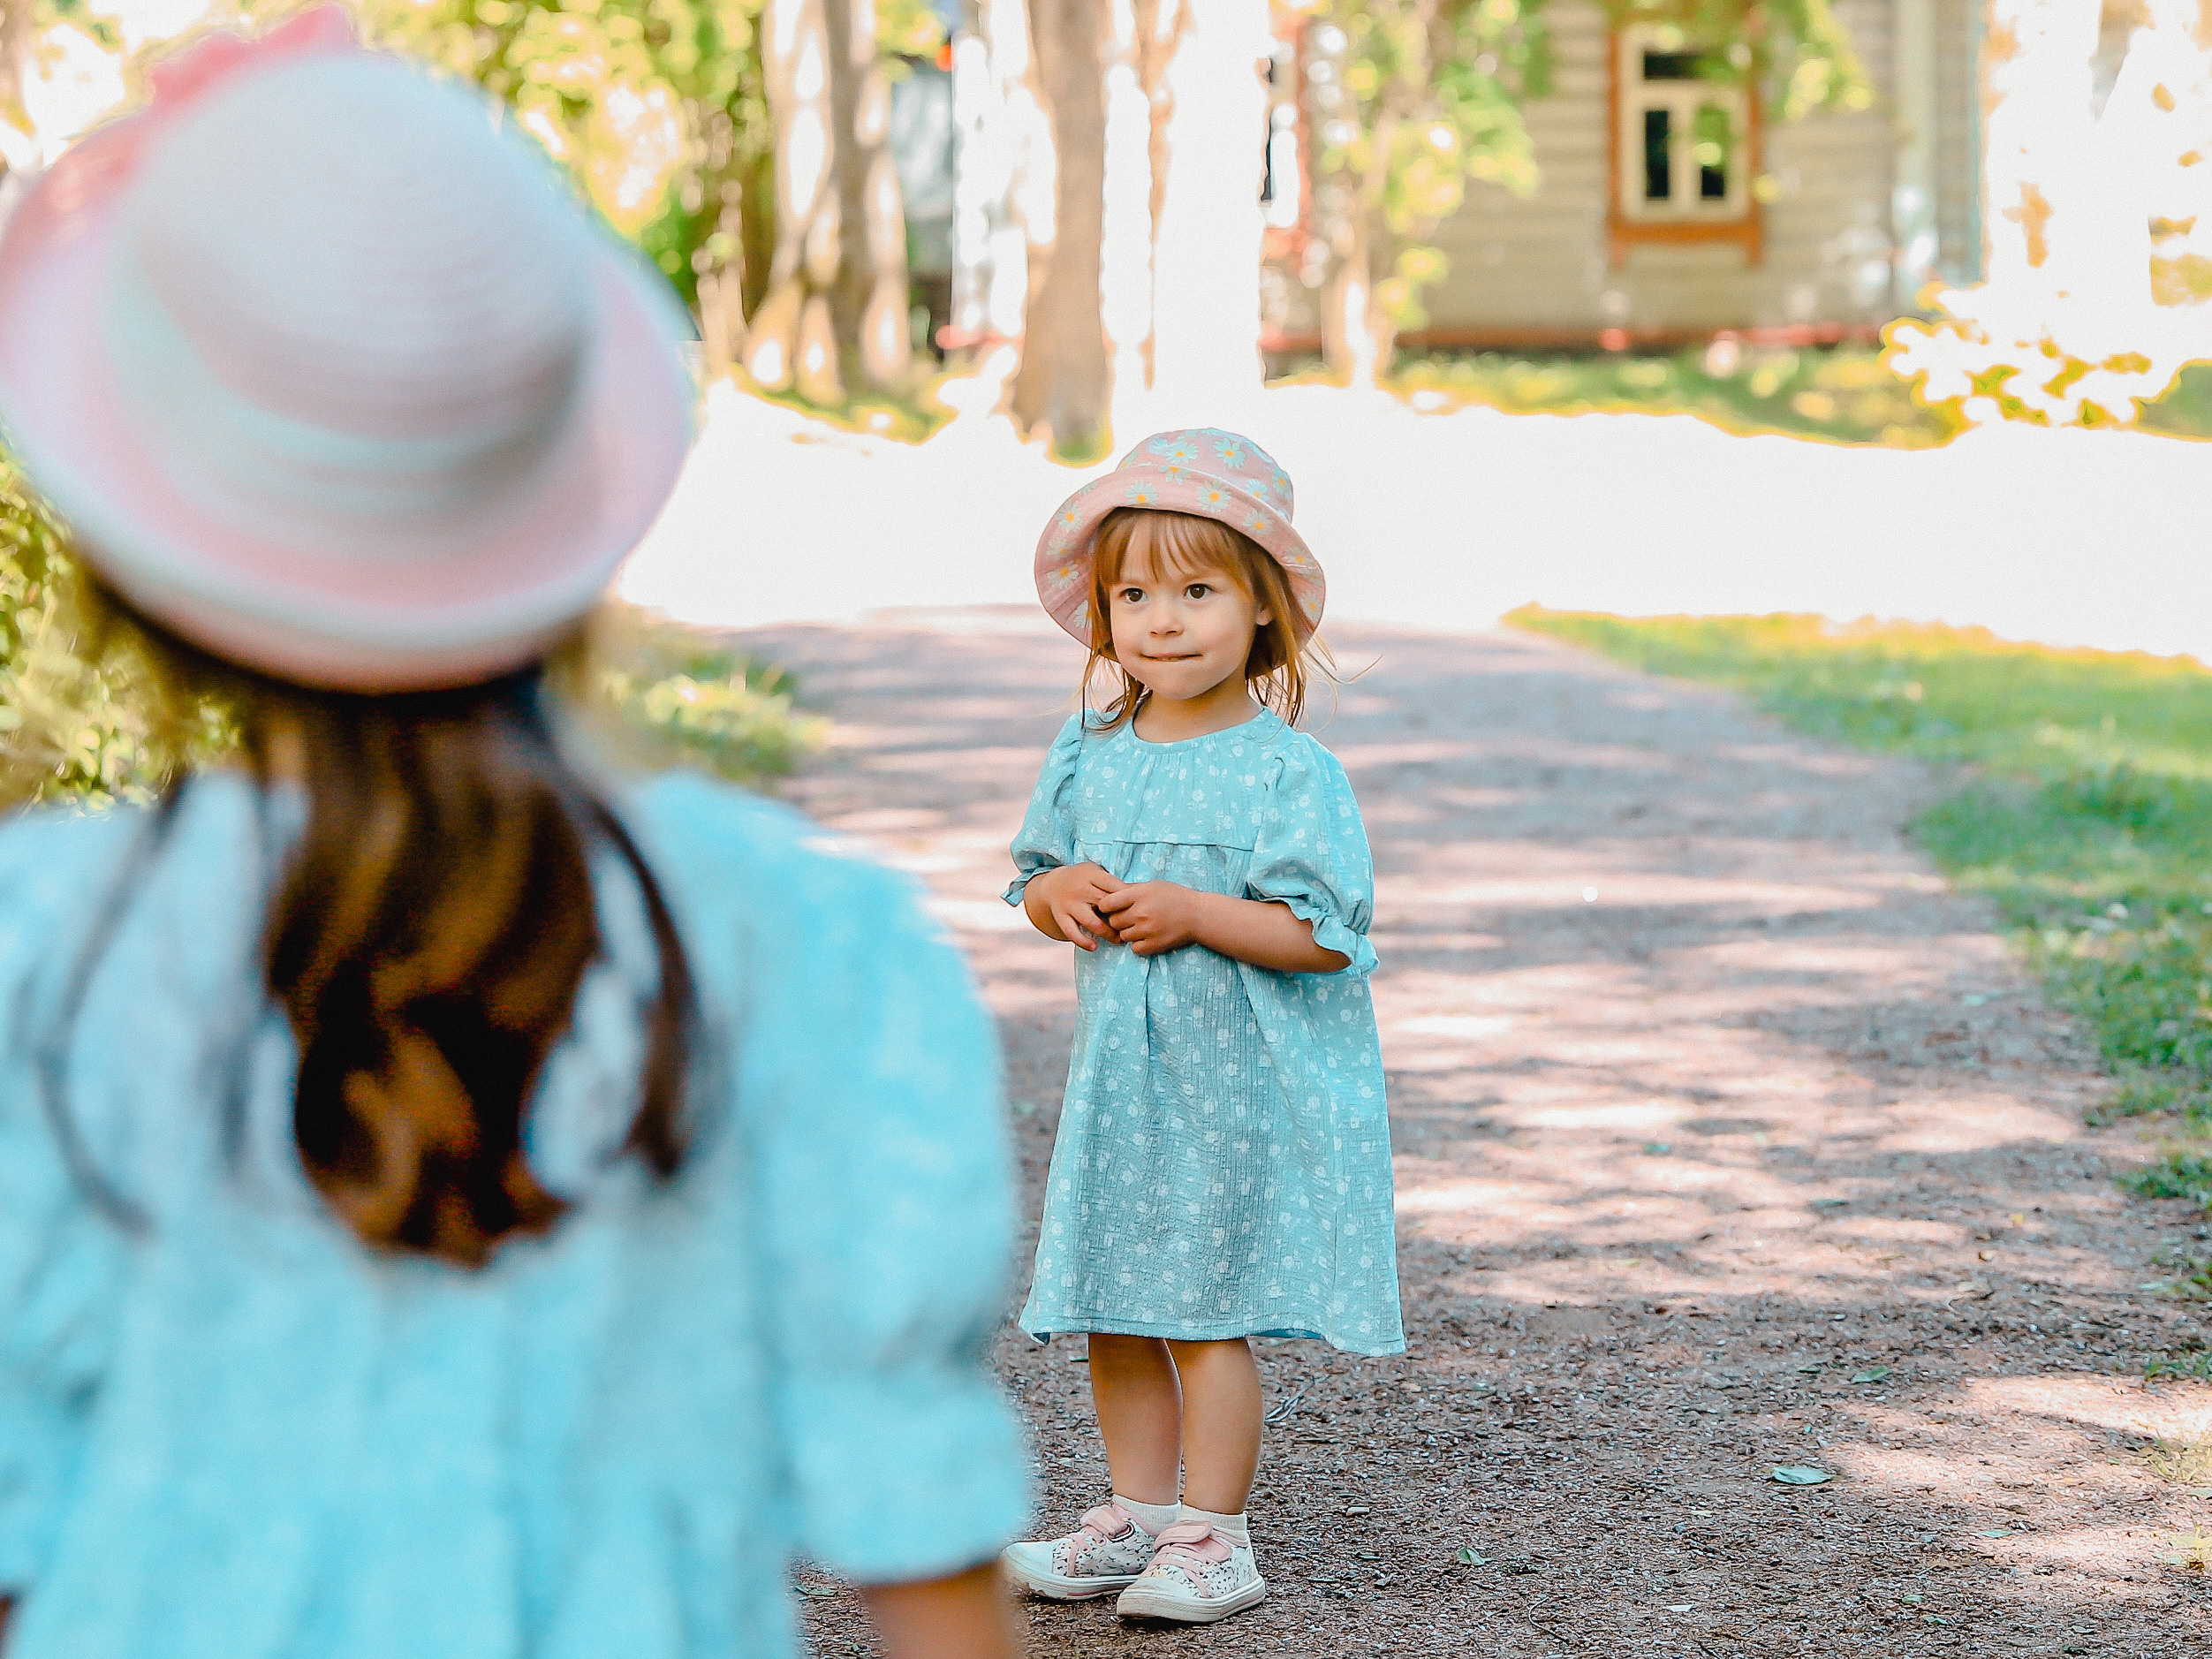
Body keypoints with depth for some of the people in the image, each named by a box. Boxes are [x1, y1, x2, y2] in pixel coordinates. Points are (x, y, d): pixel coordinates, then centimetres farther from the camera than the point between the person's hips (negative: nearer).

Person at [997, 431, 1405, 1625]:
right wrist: (1065, 893, -8)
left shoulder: (1287, 772, -13)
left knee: (1208, 1312, -1)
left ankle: (1213, 1538, 11)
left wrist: (1193, 912, -23)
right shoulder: (1087, 756, 5)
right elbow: (1034, 885, 15)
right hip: (1117, 1079, 6)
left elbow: (1327, 934, -15)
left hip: (1241, 1088, -6)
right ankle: (1135, 1516, 26)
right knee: (1113, 1316, 12)